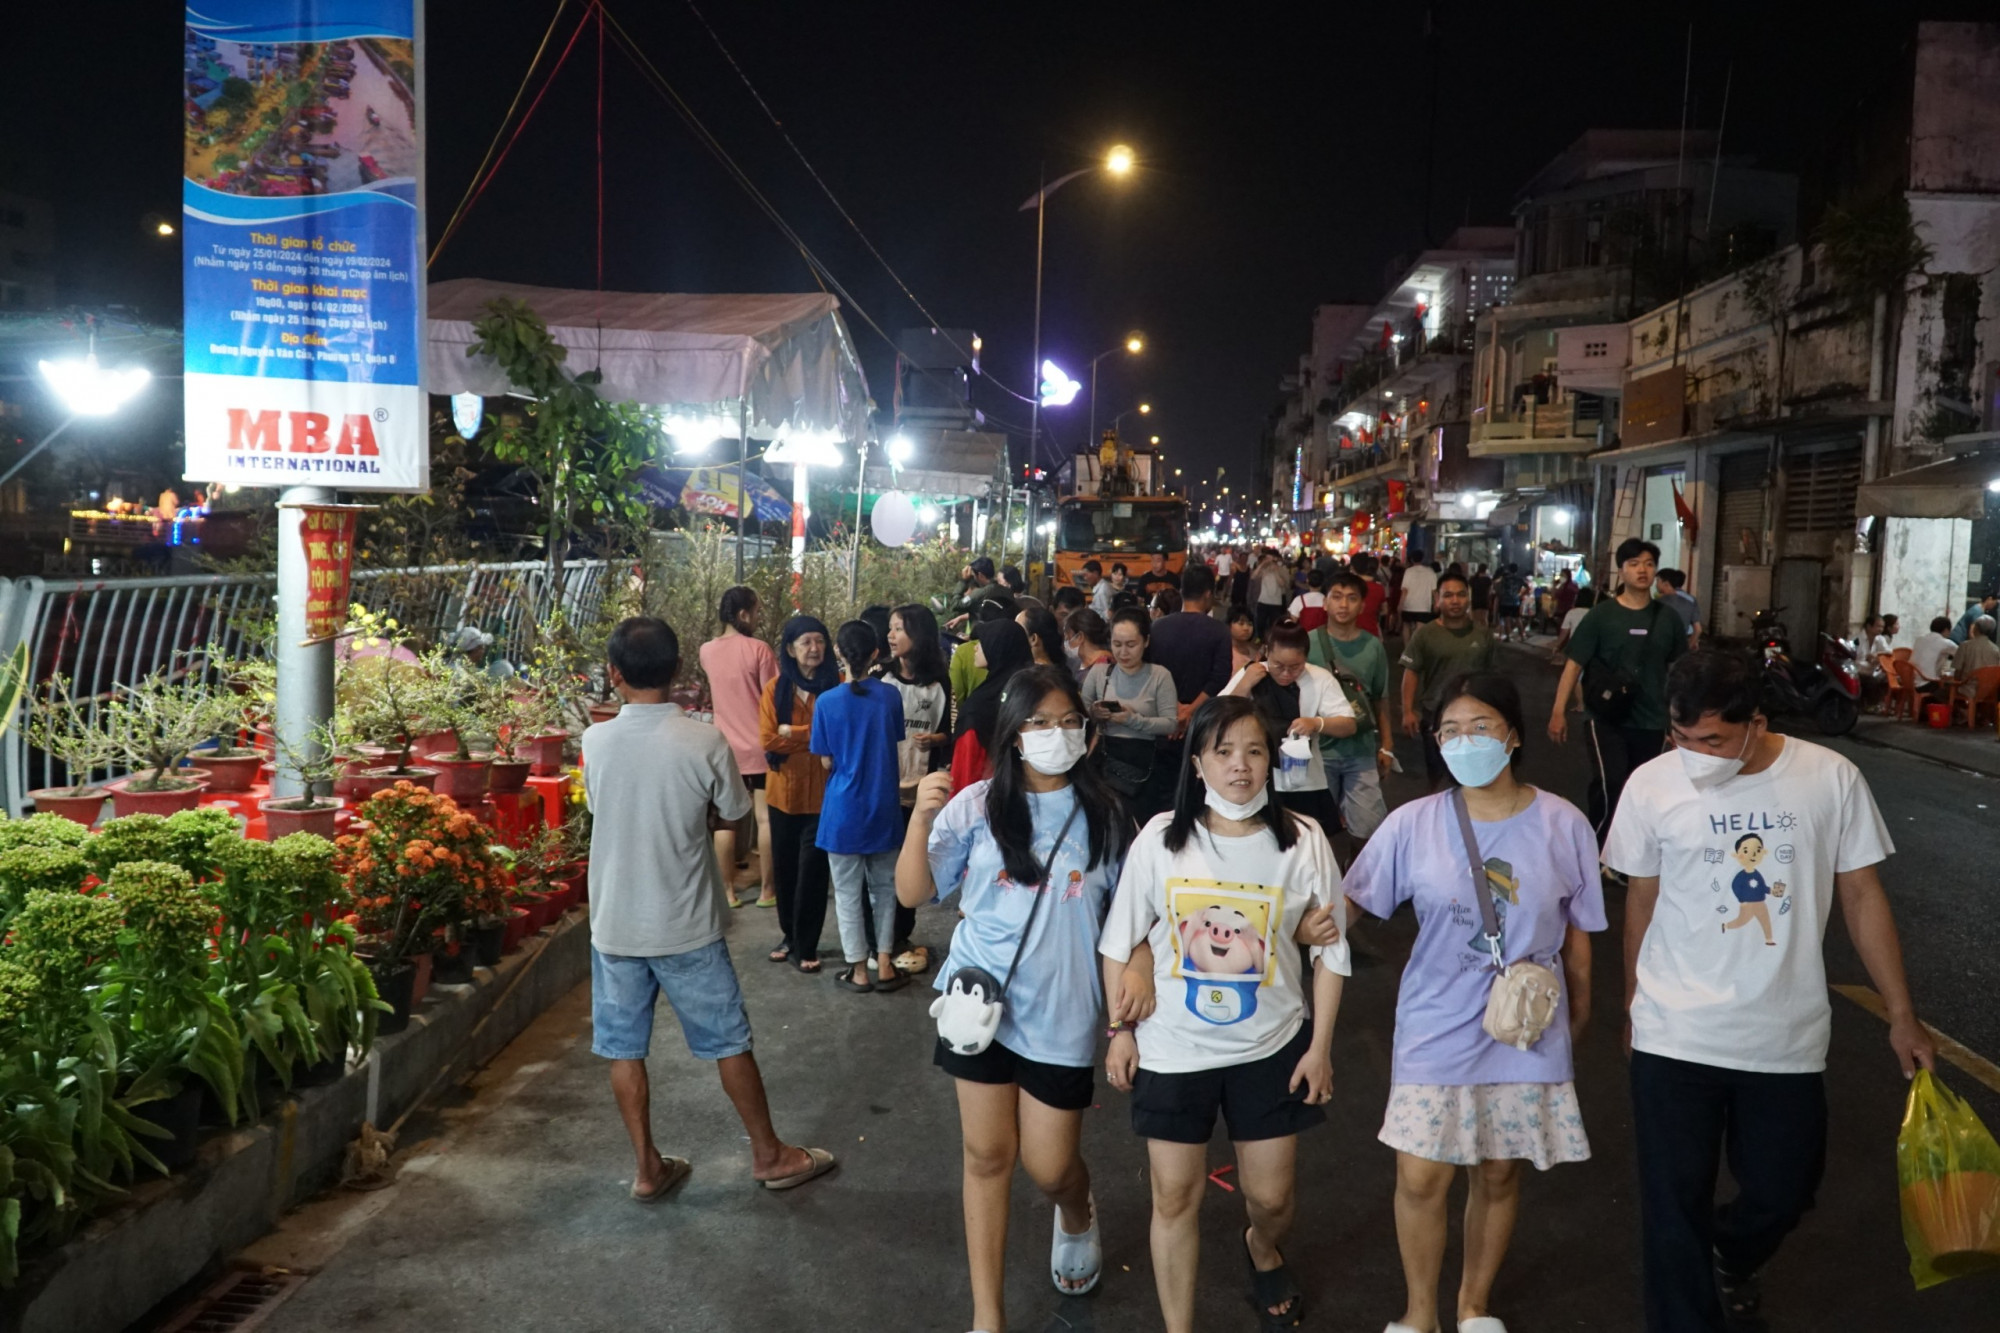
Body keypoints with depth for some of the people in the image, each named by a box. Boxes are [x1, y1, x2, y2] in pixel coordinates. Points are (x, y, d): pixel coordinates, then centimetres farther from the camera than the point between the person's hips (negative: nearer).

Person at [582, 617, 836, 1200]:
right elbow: (734, 811, -2)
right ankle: (770, 1154, 26)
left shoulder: (595, 741, -9)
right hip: (685, 927, -2)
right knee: (729, 1042, 12)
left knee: (623, 1048, 15)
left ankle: (648, 1168, 26)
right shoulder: (705, 742, -17)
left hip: (615, 926, 2)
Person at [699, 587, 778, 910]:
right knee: (766, 818, 5)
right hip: (760, 746, -4)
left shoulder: (707, 651, 2)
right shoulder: (759, 649, -13)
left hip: (726, 748, 4)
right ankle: (767, 890, 11)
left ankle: (728, 891, 13)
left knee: (726, 821, 8)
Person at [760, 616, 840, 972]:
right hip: (785, 789, 3)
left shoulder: (837, 684, -5)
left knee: (812, 869, -1)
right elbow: (768, 740, -9)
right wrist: (816, 734, -15)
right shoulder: (775, 688, 1)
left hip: (823, 791, -3)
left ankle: (806, 945, 11)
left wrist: (793, 733, -14)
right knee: (785, 867, 13)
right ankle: (789, 934, 31)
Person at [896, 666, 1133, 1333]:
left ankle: (1078, 1216, 47)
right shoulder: (979, 805, -7)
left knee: (1049, 1166, 9)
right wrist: (921, 819, -22)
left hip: (1061, 1012, 0)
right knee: (988, 1155, 8)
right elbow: (913, 892, -7)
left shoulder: (1102, 812, -4)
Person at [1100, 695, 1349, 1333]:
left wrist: (1320, 1046, -1)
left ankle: (1263, 1251, 51)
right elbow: (1119, 940, 0)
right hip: (1172, 1048, 0)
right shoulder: (1161, 838, -10)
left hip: (1270, 1046, 1)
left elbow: (1330, 950, -2)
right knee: (1175, 1196, 8)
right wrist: (1119, 1028, 0)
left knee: (1270, 1196, 14)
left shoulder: (1303, 840, -10)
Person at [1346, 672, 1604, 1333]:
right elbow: (1349, 904, -8)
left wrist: (1577, 1019, 12)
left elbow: (1577, 937, 4)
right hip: (1436, 1030, -1)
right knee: (1420, 1179, 2)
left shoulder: (1564, 826, -8)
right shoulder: (1412, 824, -10)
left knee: (1498, 1176, 15)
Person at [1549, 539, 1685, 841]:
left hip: (1652, 722, 4)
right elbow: (1574, 664, -6)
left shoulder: (1667, 618, 5)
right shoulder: (1601, 615, -4)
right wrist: (1559, 711, -13)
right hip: (1608, 719, -3)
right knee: (1609, 787, -15)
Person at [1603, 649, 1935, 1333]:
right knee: (1675, 1206, 3)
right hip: (1675, 1039, -1)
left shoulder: (1832, 778, -8)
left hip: (1788, 1038, 2)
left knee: (1782, 1192, 17)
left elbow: (1862, 897, 3)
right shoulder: (1652, 785, -10)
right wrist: (1634, 1007, 10)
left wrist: (1900, 1014, 4)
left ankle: (1730, 1259, 50)